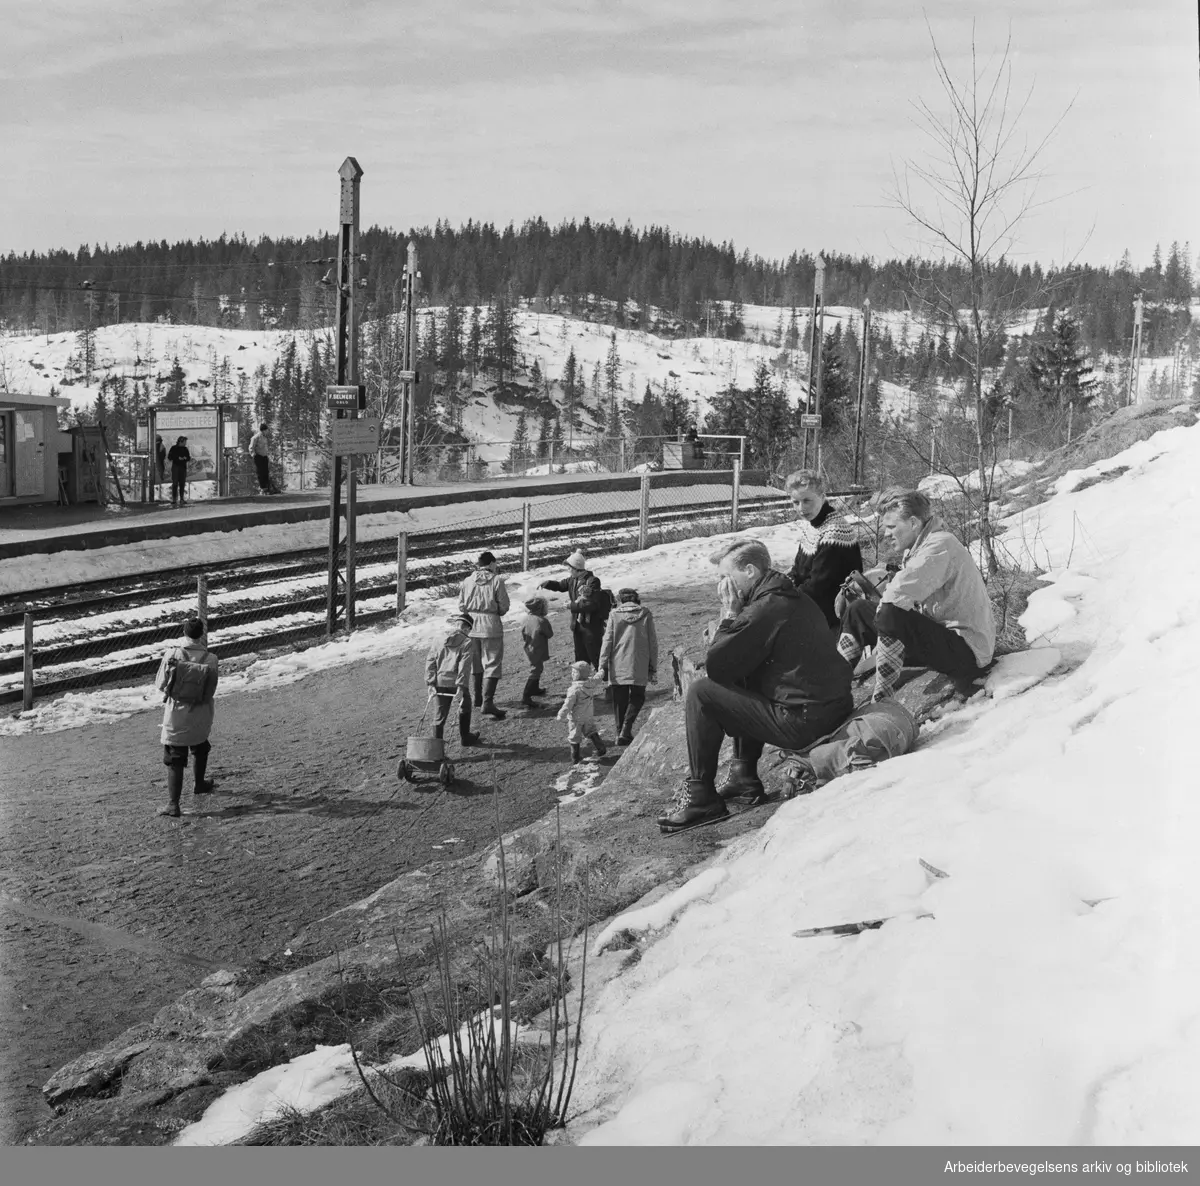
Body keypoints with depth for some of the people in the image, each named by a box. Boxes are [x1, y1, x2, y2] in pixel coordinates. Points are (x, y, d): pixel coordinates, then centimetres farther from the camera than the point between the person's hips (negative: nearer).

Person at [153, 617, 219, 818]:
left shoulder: (172, 655, -15)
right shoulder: (210, 659, -14)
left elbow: (160, 684, -7)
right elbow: (210, 692, -10)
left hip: (175, 714, -1)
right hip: (200, 716, 1)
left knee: (174, 759, 3)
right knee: (200, 748, 29)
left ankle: (173, 803, -6)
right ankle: (200, 784, 47)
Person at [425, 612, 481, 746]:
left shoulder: (440, 640, 11)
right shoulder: (468, 642, -2)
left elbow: (430, 661, 5)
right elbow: (465, 666, -13)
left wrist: (430, 683, 2)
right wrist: (461, 686, -17)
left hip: (440, 683, 3)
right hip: (456, 683, -3)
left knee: (441, 713, 12)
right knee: (465, 708, 20)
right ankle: (465, 737, 29)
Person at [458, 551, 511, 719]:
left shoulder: (467, 581, 2)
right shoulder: (497, 580, -9)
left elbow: (461, 606, 4)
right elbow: (504, 606, -8)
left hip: (471, 625, 5)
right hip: (490, 626, -5)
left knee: (477, 662, 21)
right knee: (493, 664, -1)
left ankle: (479, 698, 32)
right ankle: (487, 703, -11)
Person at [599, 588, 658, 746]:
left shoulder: (614, 614, 0)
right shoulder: (645, 614, 2)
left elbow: (607, 641, -2)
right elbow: (653, 643, 4)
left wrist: (603, 666, 1)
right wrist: (653, 667, 10)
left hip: (618, 666, 0)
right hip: (639, 667, 0)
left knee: (620, 699, 12)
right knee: (637, 697, 13)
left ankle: (620, 733, 13)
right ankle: (626, 730, -3)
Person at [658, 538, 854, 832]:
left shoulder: (763, 610, -17)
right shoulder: (796, 599, 14)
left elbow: (715, 668, -11)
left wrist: (729, 615, -4)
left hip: (802, 721, -10)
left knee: (699, 693, -5)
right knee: (740, 685, 30)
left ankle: (700, 798, -1)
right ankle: (744, 776, 27)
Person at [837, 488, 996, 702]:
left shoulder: (941, 545, -18)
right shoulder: (916, 550, 15)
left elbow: (900, 595, -30)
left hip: (966, 653, -10)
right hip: (938, 639, 10)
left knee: (889, 615, -32)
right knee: (858, 610, 8)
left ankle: (882, 700, -24)